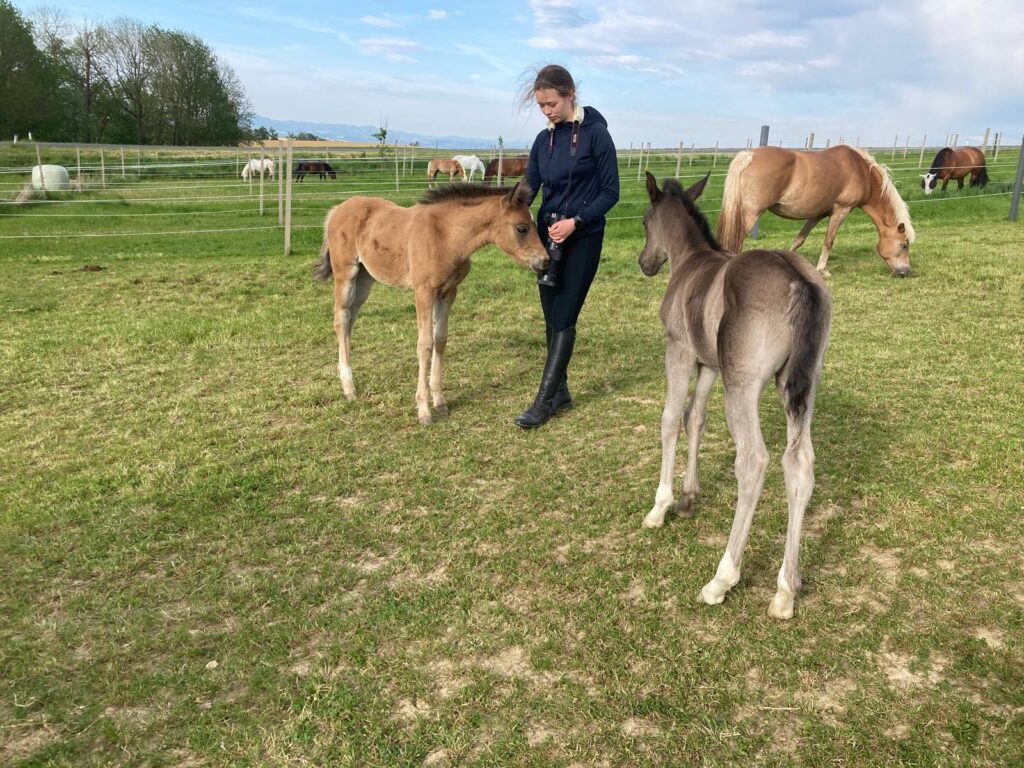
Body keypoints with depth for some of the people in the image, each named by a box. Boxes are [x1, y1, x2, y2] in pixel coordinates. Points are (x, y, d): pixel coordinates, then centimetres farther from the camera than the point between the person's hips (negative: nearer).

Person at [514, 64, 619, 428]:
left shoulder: (596, 133, -9)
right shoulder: (544, 140, 8)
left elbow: (610, 191, -10)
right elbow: (528, 188, 6)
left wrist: (575, 221, -21)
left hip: (582, 239, -6)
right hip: (547, 237, 6)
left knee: (563, 319, -5)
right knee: (551, 318, 10)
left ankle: (544, 400, 1)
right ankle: (560, 392, 22)